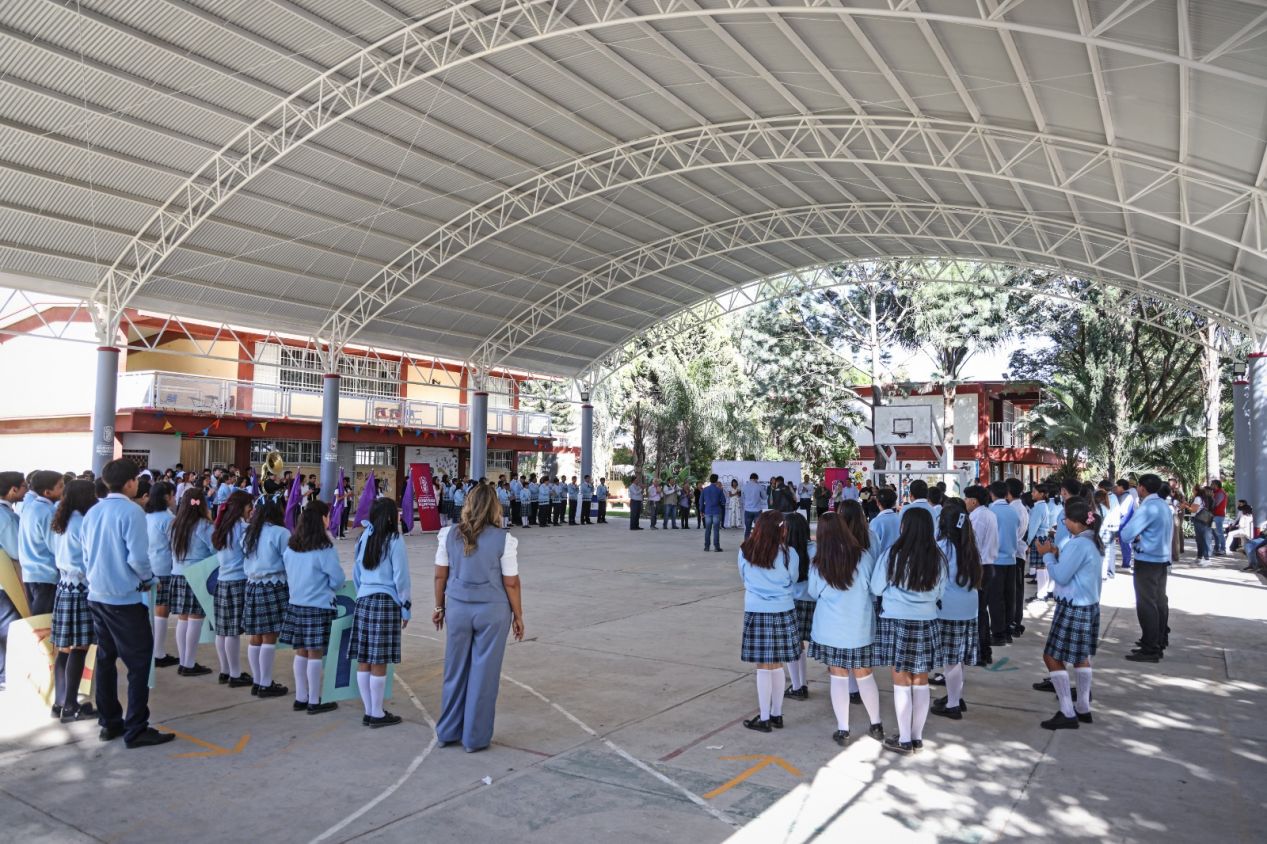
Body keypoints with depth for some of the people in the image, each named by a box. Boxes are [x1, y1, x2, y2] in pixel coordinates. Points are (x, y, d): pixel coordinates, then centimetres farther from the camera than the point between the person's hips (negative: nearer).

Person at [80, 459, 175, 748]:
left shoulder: (92, 513, 7)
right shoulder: (131, 512, -16)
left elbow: (86, 555, 13)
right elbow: (137, 558, -21)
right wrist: (149, 579, -3)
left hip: (97, 596, 8)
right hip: (125, 598, -8)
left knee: (105, 659, 15)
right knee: (138, 662, 0)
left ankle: (109, 723, 24)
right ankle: (136, 730, 3)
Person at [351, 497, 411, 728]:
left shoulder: (364, 538, 8)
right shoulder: (394, 541, -9)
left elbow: (356, 574, 15)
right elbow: (401, 577, -8)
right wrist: (406, 608, 0)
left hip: (363, 601, 6)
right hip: (386, 602, -6)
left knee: (363, 660, 8)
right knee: (379, 662, 0)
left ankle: (369, 712, 18)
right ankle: (377, 715, 7)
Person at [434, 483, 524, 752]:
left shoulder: (449, 535, -2)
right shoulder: (503, 540, -11)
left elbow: (440, 575, 4)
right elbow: (511, 583, -8)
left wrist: (439, 606, 17)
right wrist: (518, 616, 3)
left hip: (457, 608, 3)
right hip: (492, 611, -3)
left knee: (455, 671, 16)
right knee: (483, 673, 8)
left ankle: (448, 732, 28)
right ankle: (476, 738, 19)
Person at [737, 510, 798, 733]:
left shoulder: (745, 551, -5)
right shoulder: (788, 554, -8)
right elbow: (792, 581, 7)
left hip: (756, 613, -1)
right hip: (783, 613, 1)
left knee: (763, 667, 4)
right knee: (777, 665, 12)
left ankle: (764, 718, 11)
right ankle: (777, 715, 23)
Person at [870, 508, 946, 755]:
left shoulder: (894, 555, -12)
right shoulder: (938, 558, -1)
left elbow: (876, 588, -2)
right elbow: (939, 593, 11)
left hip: (897, 622, -4)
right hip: (926, 623, 4)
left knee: (902, 681, 3)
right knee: (921, 681, 11)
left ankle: (904, 740, 10)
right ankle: (917, 736, 21)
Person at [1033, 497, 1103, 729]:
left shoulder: (1078, 544, -21)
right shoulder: (1092, 541, 8)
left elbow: (1061, 577, -20)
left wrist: (1048, 555, -8)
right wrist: (1058, 554, 4)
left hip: (1073, 608, -10)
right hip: (1090, 606, 10)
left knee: (1052, 657, -4)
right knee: (1081, 657, 20)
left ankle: (1068, 714, -2)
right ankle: (1083, 709, 29)